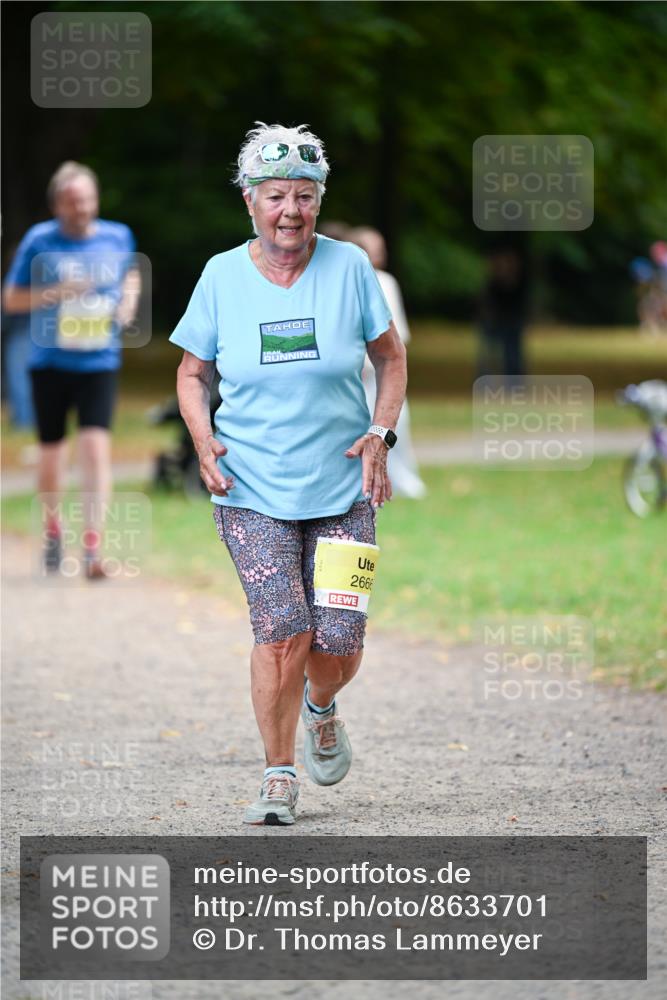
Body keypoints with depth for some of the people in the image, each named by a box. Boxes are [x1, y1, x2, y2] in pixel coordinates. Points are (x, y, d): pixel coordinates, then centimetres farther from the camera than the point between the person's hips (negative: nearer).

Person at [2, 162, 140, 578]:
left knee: (97, 447, -14)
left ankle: (93, 547, -16)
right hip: (50, 361, 0)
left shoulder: (117, 237, 2)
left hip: (100, 361, 0)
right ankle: (53, 529, 36)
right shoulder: (39, 241, -5)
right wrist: (57, 293, -16)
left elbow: (131, 275, 23)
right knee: (52, 452, 10)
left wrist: (129, 301, 2)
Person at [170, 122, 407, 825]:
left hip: (342, 488, 1)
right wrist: (204, 438, -6)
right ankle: (279, 777, 0)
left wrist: (380, 434, -6)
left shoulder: (347, 267, -2)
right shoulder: (222, 276, 0)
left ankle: (322, 709, 32)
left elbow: (391, 358, 9)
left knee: (338, 645, -4)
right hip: (251, 489, -1)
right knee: (282, 631, -15)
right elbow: (192, 371, 11)